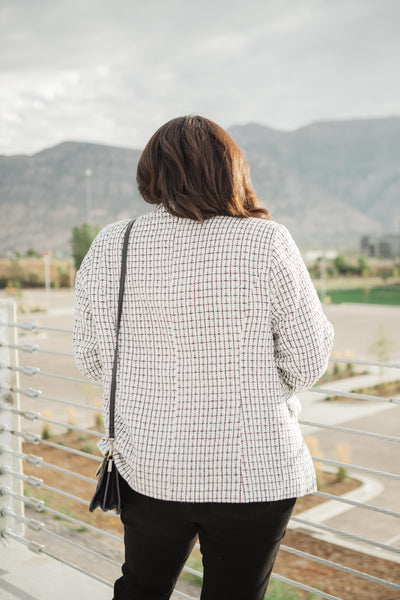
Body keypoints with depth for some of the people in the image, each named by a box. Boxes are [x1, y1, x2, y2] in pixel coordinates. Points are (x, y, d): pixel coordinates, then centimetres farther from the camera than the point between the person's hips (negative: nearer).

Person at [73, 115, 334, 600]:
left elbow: (90, 359, 4)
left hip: (146, 465, 3)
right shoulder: (265, 243, -15)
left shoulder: (108, 248, -6)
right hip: (251, 473, -3)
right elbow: (309, 362, -10)